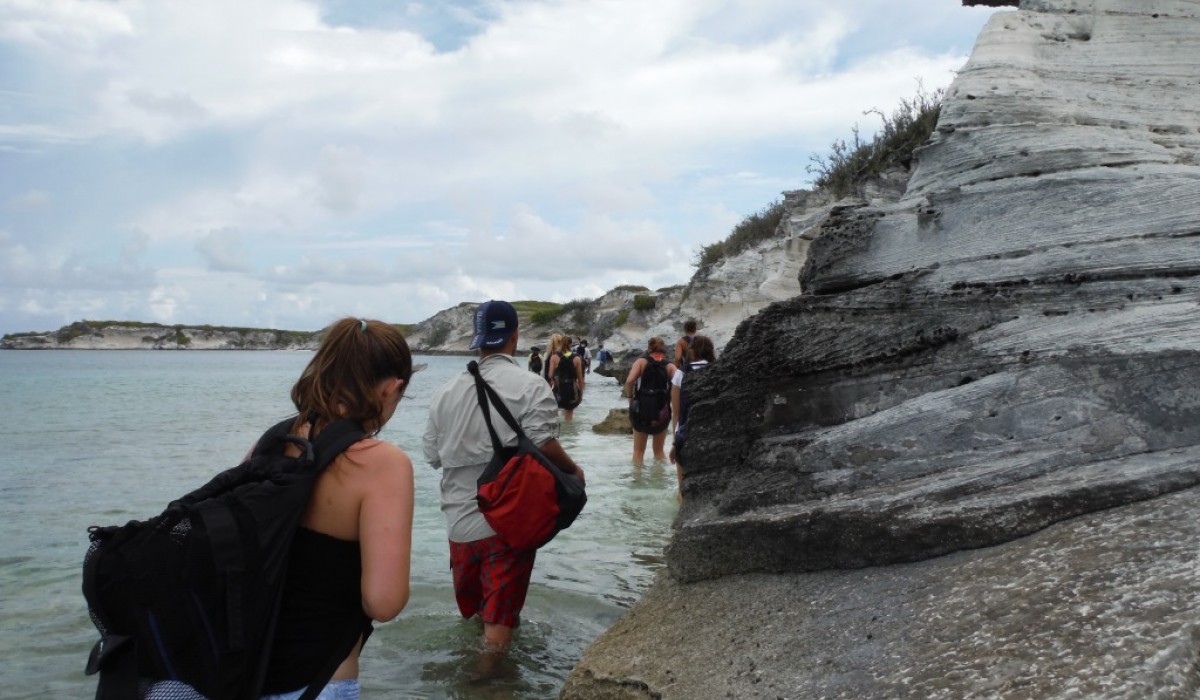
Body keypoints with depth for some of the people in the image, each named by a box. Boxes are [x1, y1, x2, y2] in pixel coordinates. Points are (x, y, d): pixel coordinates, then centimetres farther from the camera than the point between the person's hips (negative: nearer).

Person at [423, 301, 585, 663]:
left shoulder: (446, 392, 4)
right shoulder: (530, 387, -12)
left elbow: (433, 455, 8)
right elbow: (544, 444, -22)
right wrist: (573, 470, -4)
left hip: (459, 521, 6)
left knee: (472, 610, 24)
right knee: (499, 617, 4)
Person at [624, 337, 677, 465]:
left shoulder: (641, 362, -3)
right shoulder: (670, 366, 0)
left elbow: (629, 381, -19)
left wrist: (630, 398, -4)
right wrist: (669, 400, 0)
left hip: (640, 411, -1)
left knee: (638, 451, 13)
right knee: (659, 451, 20)